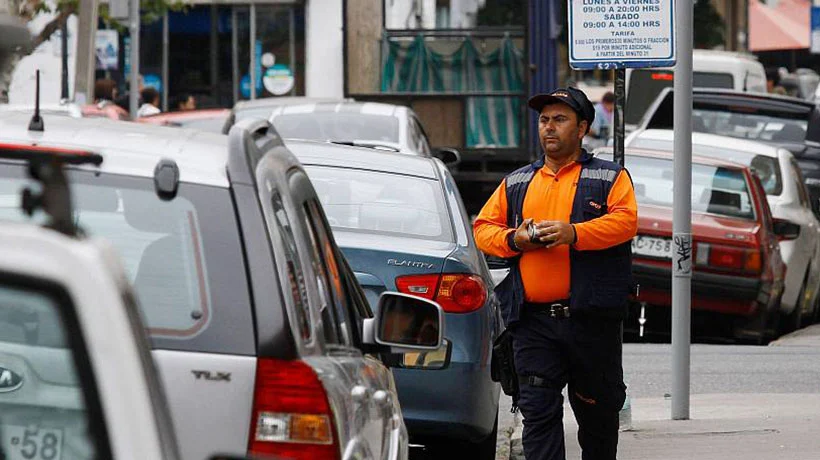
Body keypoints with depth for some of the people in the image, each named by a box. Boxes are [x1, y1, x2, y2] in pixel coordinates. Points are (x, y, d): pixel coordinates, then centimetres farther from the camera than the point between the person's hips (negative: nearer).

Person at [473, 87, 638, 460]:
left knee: (597, 411, 8)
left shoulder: (610, 178, 7)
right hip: (533, 321, 3)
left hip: (592, 320, -2)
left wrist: (574, 233, -22)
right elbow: (483, 227, 15)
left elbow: (625, 220, -10)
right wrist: (514, 239, -6)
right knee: (538, 411, -7)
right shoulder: (516, 183, 19)